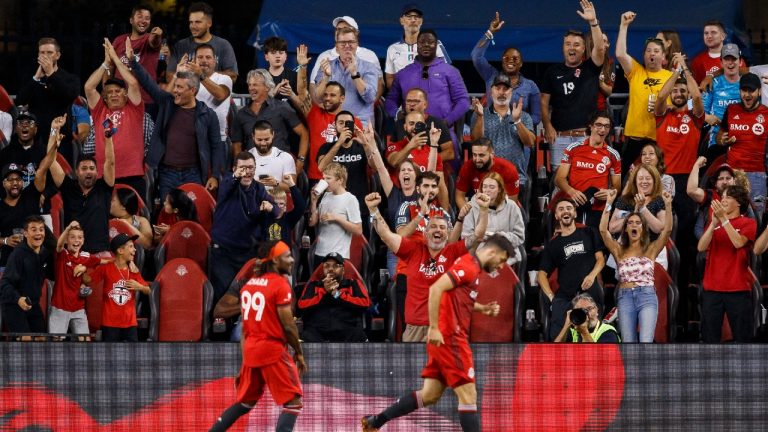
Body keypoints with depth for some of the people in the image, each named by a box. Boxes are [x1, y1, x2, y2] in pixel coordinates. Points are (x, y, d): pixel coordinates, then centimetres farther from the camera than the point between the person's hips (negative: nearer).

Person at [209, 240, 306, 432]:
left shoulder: (249, 284, 12)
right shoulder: (280, 284, -11)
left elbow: (245, 326, 15)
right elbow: (288, 325, -12)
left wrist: (245, 357, 19)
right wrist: (299, 353, 0)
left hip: (250, 350, 8)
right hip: (273, 350, -8)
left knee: (244, 403, 20)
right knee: (293, 402, -4)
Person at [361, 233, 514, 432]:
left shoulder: (473, 268, 16)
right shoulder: (468, 266, -14)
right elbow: (436, 289, -23)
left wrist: (483, 308, 14)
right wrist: (434, 328, -24)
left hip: (443, 339, 10)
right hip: (450, 338, -10)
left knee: (429, 395, 12)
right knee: (468, 395, -7)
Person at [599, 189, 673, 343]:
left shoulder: (650, 249, 10)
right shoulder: (619, 250, 12)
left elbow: (667, 229, -2)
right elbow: (603, 230, 1)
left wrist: (668, 205, -12)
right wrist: (608, 204, -6)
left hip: (647, 296, -2)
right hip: (625, 297, 2)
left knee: (646, 342, -16)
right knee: (629, 345, 2)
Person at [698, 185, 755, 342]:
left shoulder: (748, 223, 3)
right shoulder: (714, 224, 15)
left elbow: (738, 242, -15)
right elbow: (701, 247, 1)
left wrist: (723, 219, -17)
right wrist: (714, 223, -11)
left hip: (738, 289, -4)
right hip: (712, 288, 4)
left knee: (742, 336, -2)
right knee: (709, 336, 2)